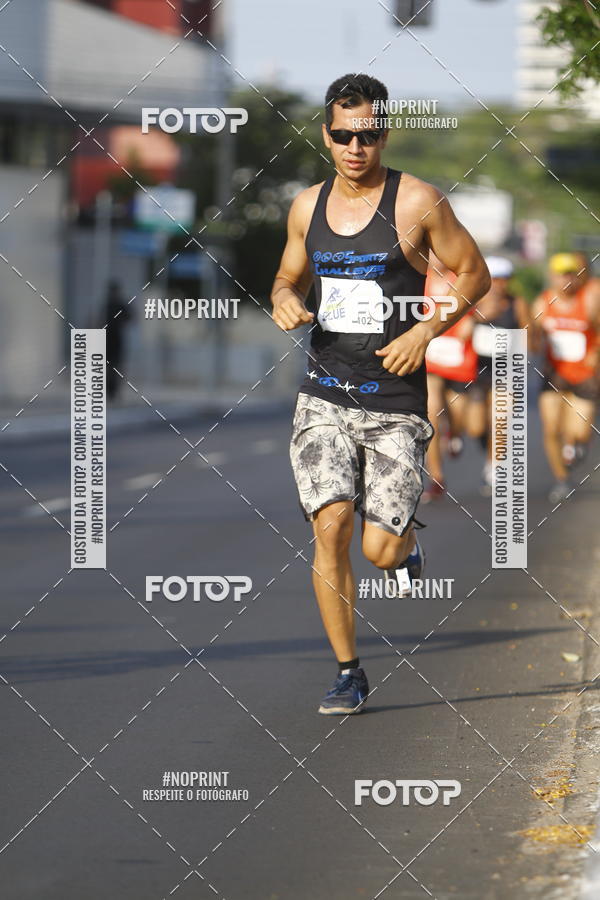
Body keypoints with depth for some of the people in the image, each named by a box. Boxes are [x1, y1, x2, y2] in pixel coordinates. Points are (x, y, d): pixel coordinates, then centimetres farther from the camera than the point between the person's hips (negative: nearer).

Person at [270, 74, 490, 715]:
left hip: (395, 401, -3)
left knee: (380, 551, -6)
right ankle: (347, 673, 1)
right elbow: (289, 277, 23)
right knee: (329, 527, -13)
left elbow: (474, 274, 3)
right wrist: (283, 300, -1)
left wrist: (425, 330, -12)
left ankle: (406, 545, 34)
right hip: (324, 395, 3)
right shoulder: (307, 207, 7)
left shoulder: (417, 202, -5)